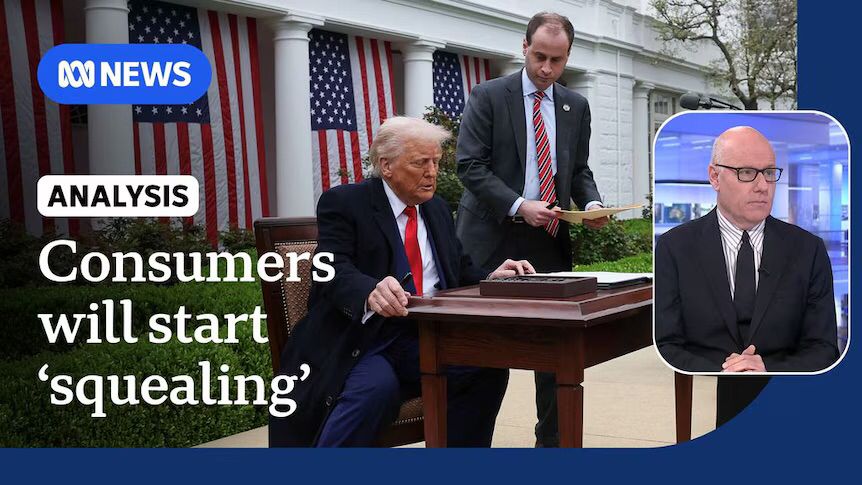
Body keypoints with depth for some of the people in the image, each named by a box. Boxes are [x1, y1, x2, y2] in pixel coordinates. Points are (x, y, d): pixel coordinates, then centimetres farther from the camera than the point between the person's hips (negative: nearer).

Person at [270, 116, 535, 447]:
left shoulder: (437, 208, 18)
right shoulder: (343, 203, -2)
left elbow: (459, 271, 22)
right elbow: (335, 270, -17)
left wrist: (490, 278, -2)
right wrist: (372, 292, -39)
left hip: (428, 339, 6)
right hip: (364, 339, -5)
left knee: (488, 368, -20)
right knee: (376, 389, -35)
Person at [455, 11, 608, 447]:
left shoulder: (576, 106, 11)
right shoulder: (488, 96, -3)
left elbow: (578, 170, 16)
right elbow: (470, 165, -9)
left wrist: (591, 203, -6)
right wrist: (518, 206, -20)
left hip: (551, 243, 4)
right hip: (495, 240, -4)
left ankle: (552, 442, 19)